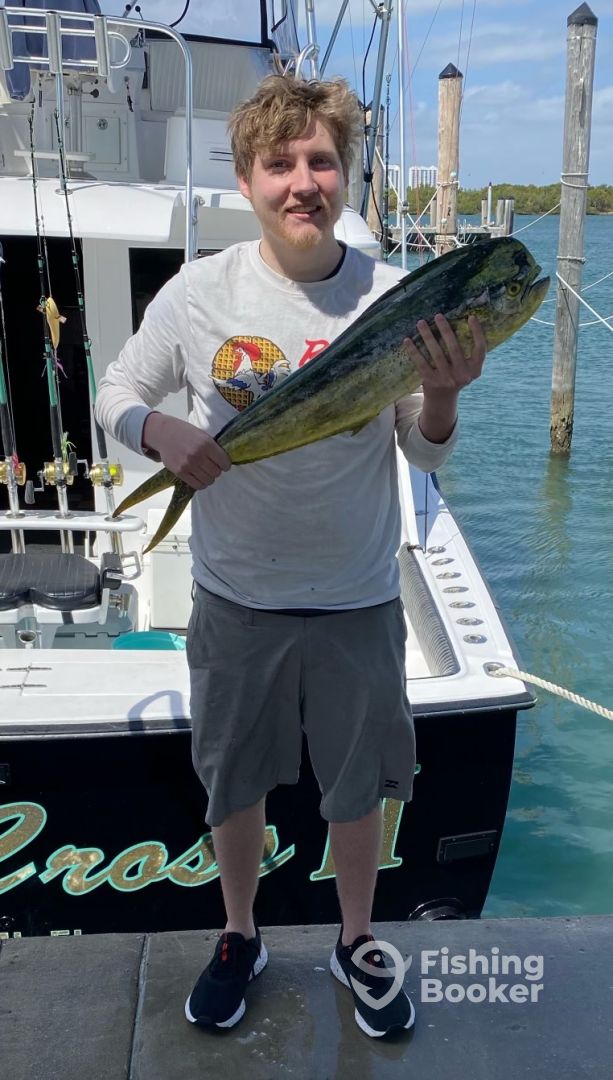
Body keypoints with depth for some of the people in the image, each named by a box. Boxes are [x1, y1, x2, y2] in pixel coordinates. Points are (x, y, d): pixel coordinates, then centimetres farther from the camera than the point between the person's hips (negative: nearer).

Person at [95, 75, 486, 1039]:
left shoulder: (394, 299, -8)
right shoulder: (200, 291, -8)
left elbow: (427, 454, -3)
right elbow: (116, 394, 2)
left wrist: (443, 395, -26)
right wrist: (160, 431, -21)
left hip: (358, 601, 0)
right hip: (235, 598, 1)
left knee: (358, 790, 17)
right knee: (234, 784, 18)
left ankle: (358, 945, 44)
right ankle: (240, 938, 45)